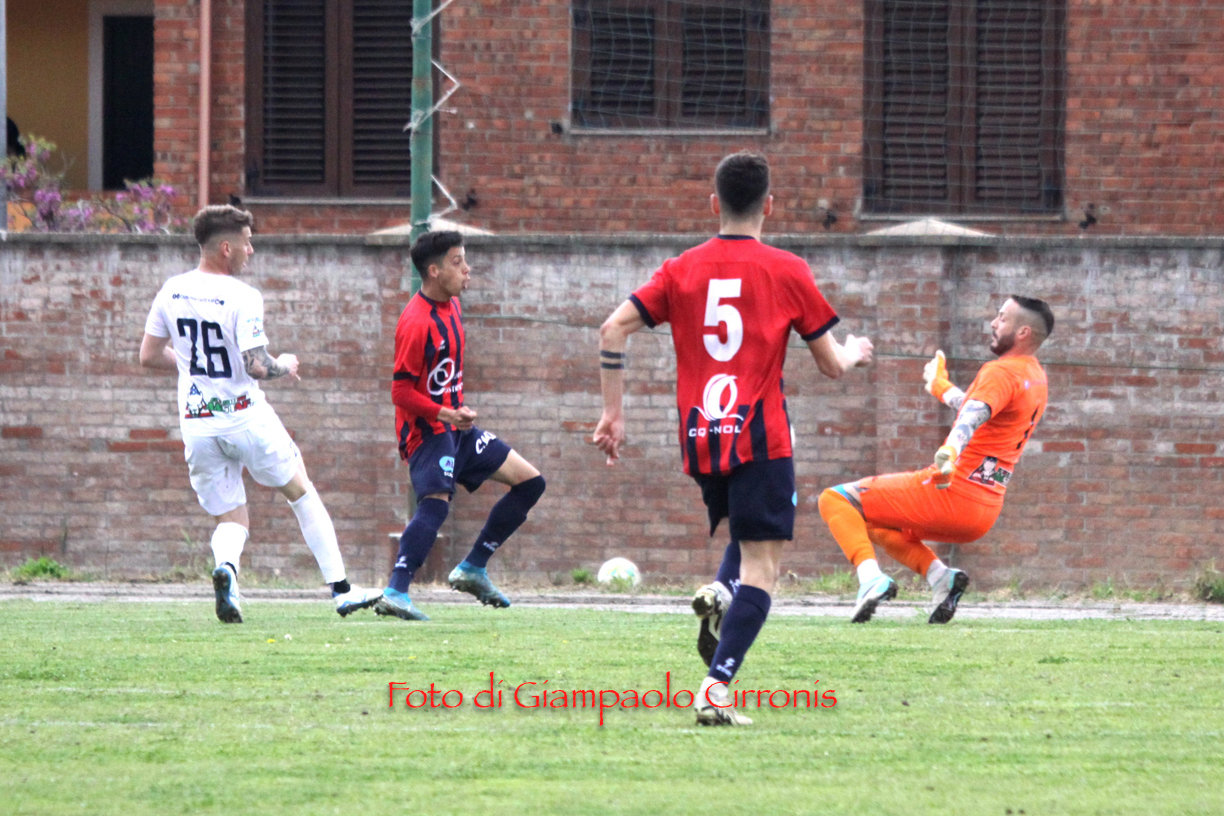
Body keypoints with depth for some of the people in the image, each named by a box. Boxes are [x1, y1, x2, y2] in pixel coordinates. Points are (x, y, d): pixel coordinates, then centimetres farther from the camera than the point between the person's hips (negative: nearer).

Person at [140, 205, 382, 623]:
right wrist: (283, 366, 0)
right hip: (245, 416, -4)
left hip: (197, 426, 4)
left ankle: (225, 567, -23)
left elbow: (149, 356, 9)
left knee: (231, 519, 12)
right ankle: (341, 590, 18)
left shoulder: (172, 291, 2)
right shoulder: (242, 298, -16)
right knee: (301, 493, 17)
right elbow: (256, 367, -22)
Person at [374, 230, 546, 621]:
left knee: (530, 482, 8)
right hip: (426, 429, -10)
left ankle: (472, 569, 11)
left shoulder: (452, 307, 11)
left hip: (455, 426, 10)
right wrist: (444, 414, -27)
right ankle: (395, 593, -36)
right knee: (436, 500, -30)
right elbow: (401, 391, -19)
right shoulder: (417, 322, -19)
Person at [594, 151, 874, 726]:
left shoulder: (682, 270, 8)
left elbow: (614, 329, 0)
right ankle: (716, 688, -20)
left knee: (748, 537, 28)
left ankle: (719, 594, -5)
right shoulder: (786, 271, 0)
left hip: (699, 440, 4)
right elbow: (831, 365, 5)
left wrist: (613, 413, 7)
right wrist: (854, 353, 28)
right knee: (761, 565, -5)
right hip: (760, 436, -4)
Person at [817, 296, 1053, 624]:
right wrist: (941, 387, 49)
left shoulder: (1001, 372, -13)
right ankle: (940, 575, 8)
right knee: (874, 522, 31)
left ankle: (871, 578, -26)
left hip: (952, 494, -9)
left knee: (836, 500, -7)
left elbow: (974, 415, -35)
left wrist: (949, 453, -53)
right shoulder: (1035, 377, 15)